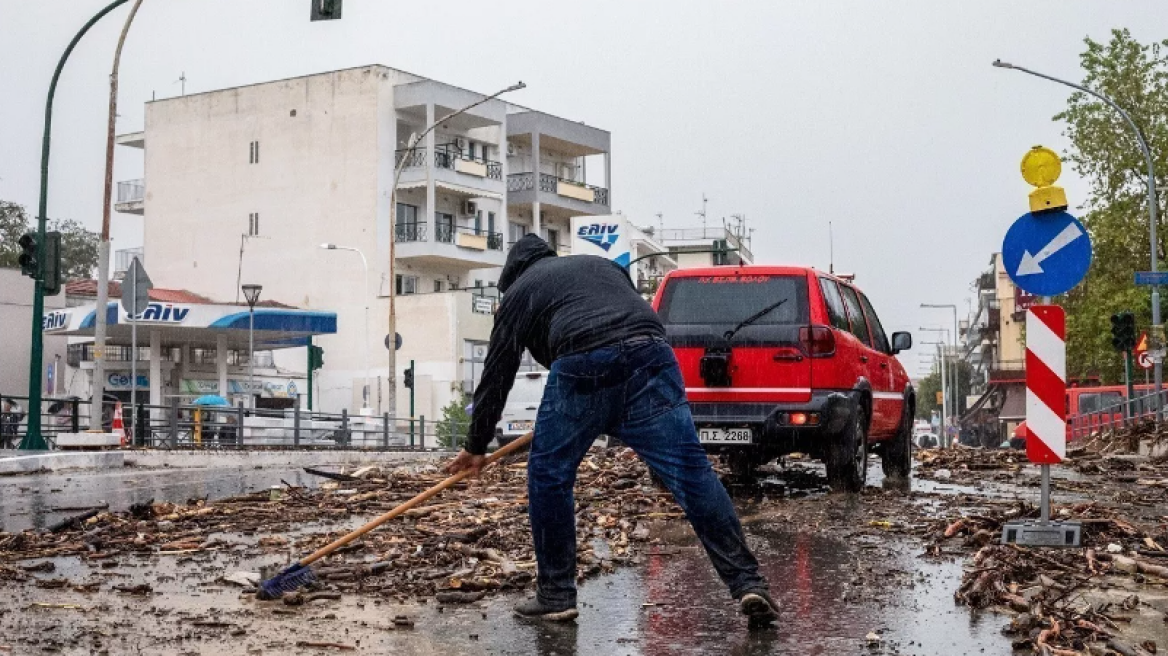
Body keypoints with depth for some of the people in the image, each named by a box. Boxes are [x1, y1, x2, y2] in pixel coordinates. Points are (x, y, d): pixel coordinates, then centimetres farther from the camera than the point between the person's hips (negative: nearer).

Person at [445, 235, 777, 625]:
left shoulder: (520, 291, 24)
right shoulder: (602, 265, 38)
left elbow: (497, 373, 23)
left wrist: (476, 446, 31)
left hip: (581, 366, -4)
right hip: (651, 356, 4)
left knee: (548, 476, 14)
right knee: (691, 471, -1)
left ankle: (555, 596, 17)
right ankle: (748, 585, -8)